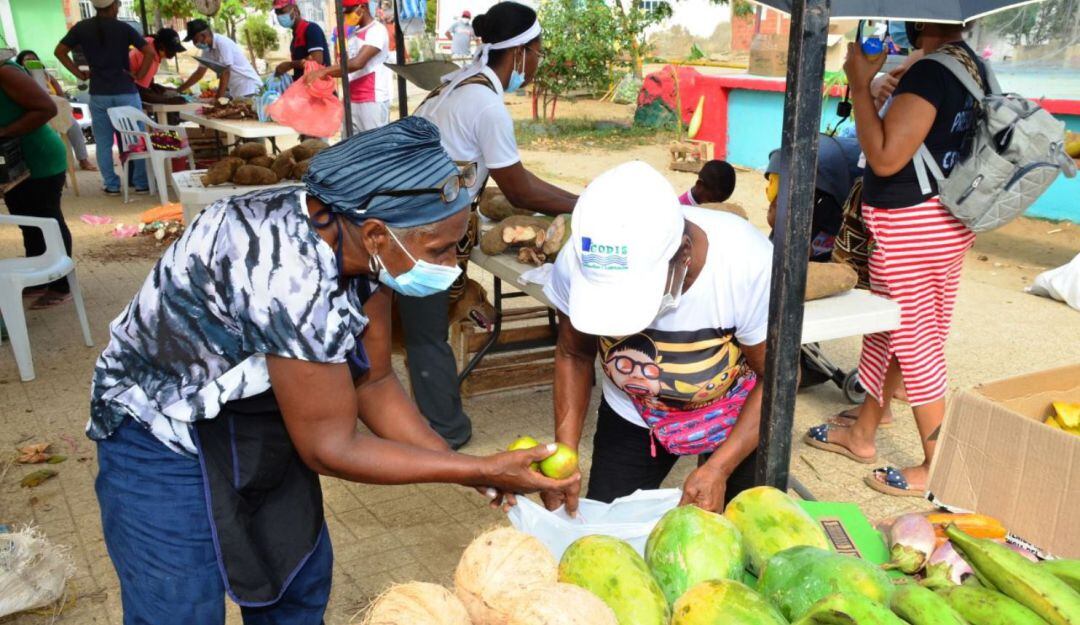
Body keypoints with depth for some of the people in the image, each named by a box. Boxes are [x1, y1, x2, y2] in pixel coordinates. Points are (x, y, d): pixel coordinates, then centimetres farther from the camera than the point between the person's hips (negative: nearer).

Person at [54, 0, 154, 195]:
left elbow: (60, 51, 7)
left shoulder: (82, 27, 3)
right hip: (126, 92, -2)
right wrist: (139, 75, -3)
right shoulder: (123, 28, -5)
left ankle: (111, 185, 11)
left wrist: (79, 74, 10)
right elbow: (150, 52, -11)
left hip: (98, 94, 2)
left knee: (103, 142, 9)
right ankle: (142, 183, 8)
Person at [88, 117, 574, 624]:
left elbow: (372, 381, -4)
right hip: (164, 433, -7)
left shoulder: (358, 239, -14)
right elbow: (328, 447, -27)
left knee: (300, 579, 13)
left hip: (260, 416, 7)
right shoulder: (292, 277, -37)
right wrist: (478, 471, -23)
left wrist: (464, 465, -13)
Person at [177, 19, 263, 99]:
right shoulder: (207, 49, 8)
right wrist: (179, 90, 18)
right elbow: (199, 73, 18)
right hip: (234, 91, 8)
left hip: (248, 89, -8)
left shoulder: (222, 43, -18)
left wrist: (218, 99, -24)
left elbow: (225, 72, -22)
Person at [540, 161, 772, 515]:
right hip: (632, 417, 2)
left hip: (735, 415, -1)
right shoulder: (578, 263, -29)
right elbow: (574, 355, -10)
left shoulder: (748, 264, -35)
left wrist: (719, 469, -29)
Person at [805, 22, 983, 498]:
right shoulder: (973, 65, 9)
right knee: (885, 332, 19)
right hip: (945, 220, 10)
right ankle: (862, 435, 34)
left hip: (909, 226, -10)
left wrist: (860, 85, -16)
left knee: (915, 345, 2)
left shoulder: (930, 70, -21)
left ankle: (938, 469, 15)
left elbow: (886, 158, -24)